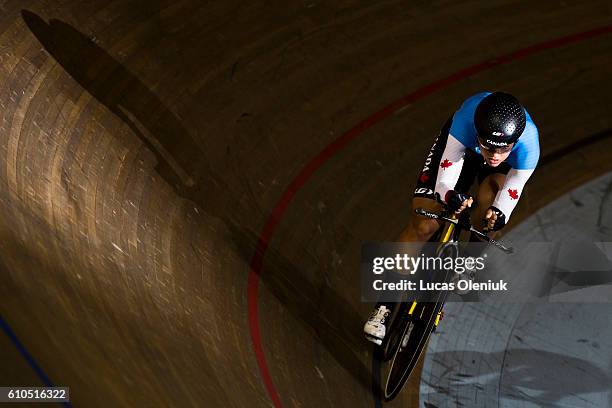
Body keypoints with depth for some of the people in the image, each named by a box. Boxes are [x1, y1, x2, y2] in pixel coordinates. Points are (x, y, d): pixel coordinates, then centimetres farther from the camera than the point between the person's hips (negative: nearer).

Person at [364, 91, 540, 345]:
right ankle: (384, 307, -5)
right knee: (423, 225, -12)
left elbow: (510, 196, -27)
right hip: (460, 143, -1)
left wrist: (499, 215, -49)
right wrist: (450, 196, -57)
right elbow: (444, 180, -36)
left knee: (491, 200, -31)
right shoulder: (467, 119, -42)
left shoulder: (528, 145, -38)